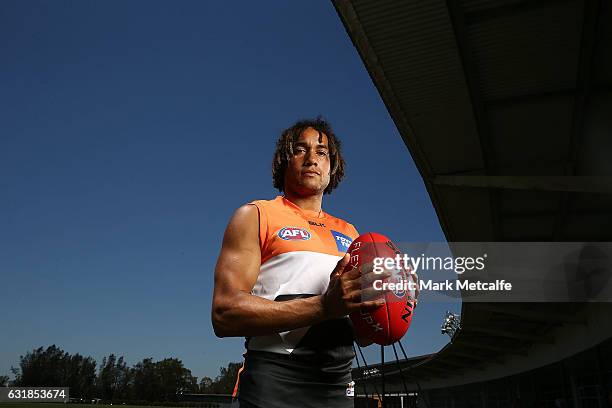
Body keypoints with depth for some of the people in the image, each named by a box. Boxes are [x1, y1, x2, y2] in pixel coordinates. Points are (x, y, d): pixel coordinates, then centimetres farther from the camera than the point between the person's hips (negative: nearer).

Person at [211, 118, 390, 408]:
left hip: (338, 385, 6)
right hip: (275, 383, -5)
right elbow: (224, 314, -14)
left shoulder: (348, 233, 16)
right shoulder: (255, 216, 0)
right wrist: (324, 305, -23)